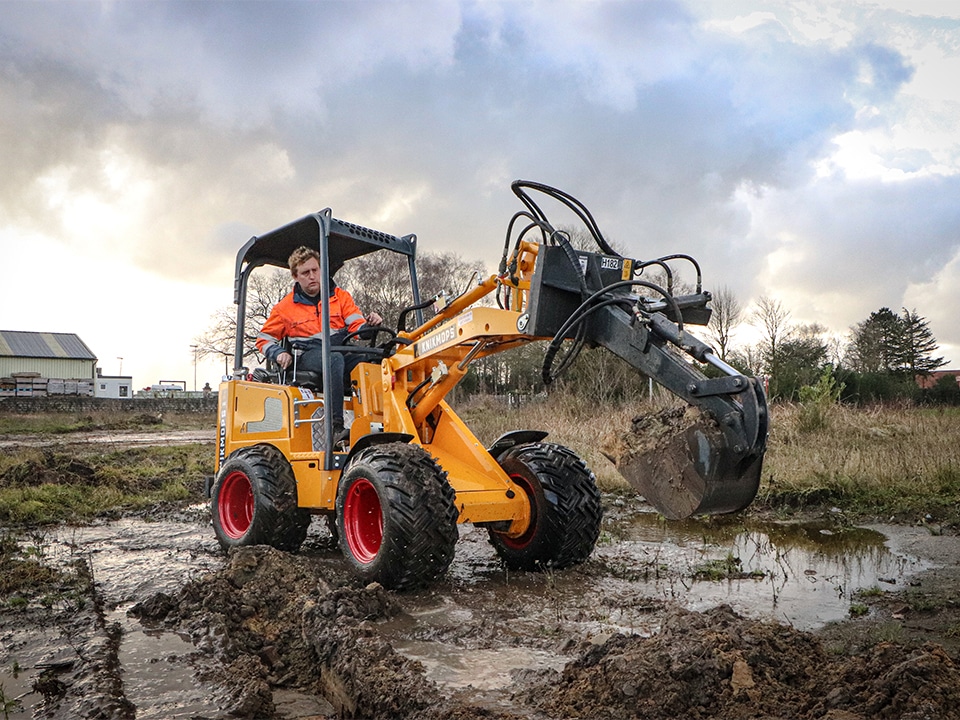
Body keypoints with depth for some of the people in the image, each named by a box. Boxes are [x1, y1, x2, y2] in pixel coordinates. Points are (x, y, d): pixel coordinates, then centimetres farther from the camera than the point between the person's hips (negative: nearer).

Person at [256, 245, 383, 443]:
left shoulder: (340, 296, 16)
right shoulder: (285, 307, 14)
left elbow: (357, 325, 7)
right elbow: (264, 339, 18)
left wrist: (369, 324, -17)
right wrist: (279, 353, -4)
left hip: (341, 350, 2)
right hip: (307, 356, -2)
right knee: (335, 359, -39)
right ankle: (335, 426, -45)